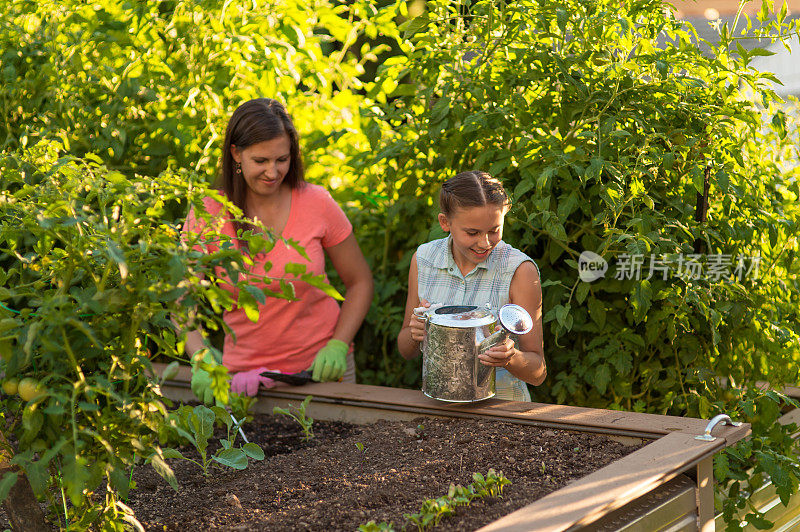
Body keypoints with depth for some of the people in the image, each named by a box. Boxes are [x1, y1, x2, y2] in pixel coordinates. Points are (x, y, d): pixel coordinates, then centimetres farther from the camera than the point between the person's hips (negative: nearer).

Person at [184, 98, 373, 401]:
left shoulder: (317, 203, -7)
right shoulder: (207, 214, -8)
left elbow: (360, 282, 3)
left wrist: (338, 346, -11)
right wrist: (201, 358, -30)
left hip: (321, 367, 0)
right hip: (246, 372, 0)